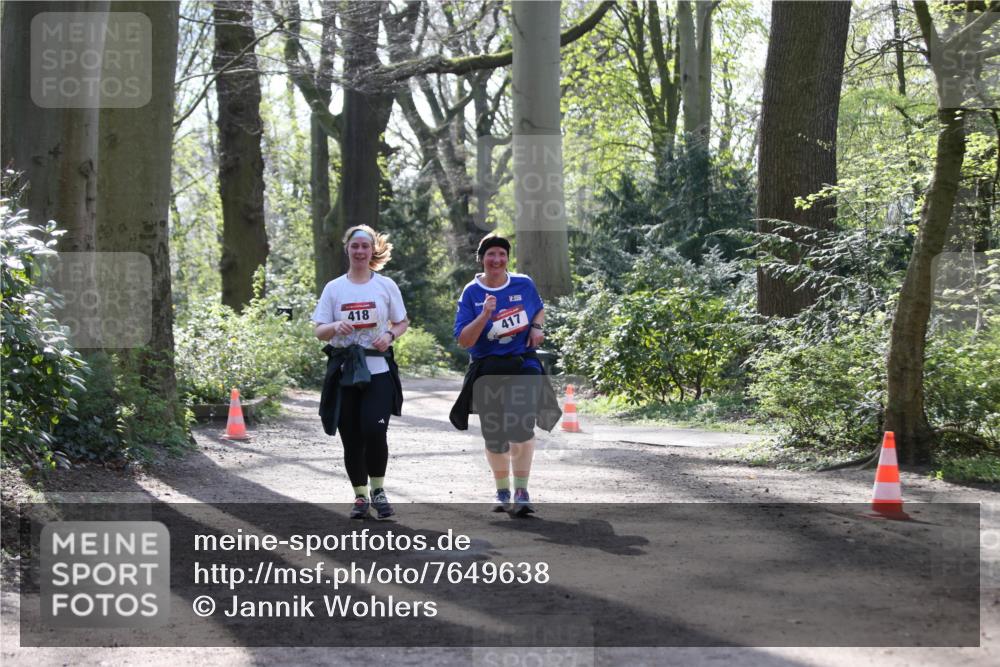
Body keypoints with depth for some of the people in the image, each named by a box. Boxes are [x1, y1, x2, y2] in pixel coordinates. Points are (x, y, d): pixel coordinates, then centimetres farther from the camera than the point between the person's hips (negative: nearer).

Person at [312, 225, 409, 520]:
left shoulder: (386, 285, 5)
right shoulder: (334, 288, 6)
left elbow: (402, 323, 13)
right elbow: (319, 331, 4)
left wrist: (389, 335, -9)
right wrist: (336, 327, -18)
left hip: (378, 370, -1)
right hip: (344, 372, 1)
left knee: (375, 430, -17)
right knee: (351, 438, 2)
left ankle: (378, 490, 5)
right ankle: (360, 496, 18)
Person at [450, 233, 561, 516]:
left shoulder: (524, 285, 2)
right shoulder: (472, 293, -4)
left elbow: (539, 309, 24)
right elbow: (464, 341, -10)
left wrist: (537, 327, 3)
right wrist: (485, 314, -22)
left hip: (523, 367, -1)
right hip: (487, 370, 1)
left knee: (522, 428, -20)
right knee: (494, 436, 11)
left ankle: (521, 490, -9)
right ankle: (502, 491, 32)